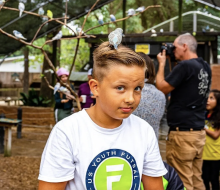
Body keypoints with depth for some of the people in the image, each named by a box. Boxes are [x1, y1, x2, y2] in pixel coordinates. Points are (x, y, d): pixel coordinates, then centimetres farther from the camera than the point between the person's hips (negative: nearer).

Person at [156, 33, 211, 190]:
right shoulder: (205, 67, 11)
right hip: (199, 132, 9)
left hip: (183, 133, -9)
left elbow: (162, 88, -8)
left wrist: (162, 64, 4)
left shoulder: (185, 66, -15)